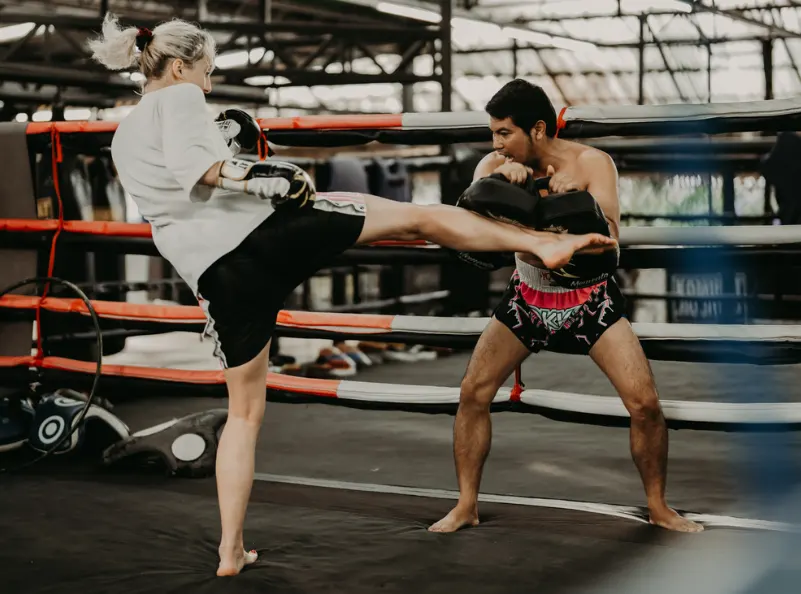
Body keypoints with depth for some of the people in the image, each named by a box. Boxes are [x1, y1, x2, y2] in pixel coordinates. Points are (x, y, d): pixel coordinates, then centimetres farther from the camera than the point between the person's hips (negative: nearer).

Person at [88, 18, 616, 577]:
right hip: (270, 230, -6)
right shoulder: (179, 99, 2)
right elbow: (196, 167, -17)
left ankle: (231, 551, 15)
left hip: (220, 275, 6)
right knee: (418, 216, 4)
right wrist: (268, 175, -17)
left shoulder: (123, 142, 24)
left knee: (245, 410, 17)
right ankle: (543, 242, -7)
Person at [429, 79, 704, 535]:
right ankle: (467, 506, 8)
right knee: (473, 393, -7)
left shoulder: (592, 163, -19)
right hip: (528, 299, 2)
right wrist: (500, 179, -43)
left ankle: (659, 508, 11)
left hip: (590, 298, -2)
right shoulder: (495, 166, -12)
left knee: (645, 402, -10)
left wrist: (578, 194, -41)